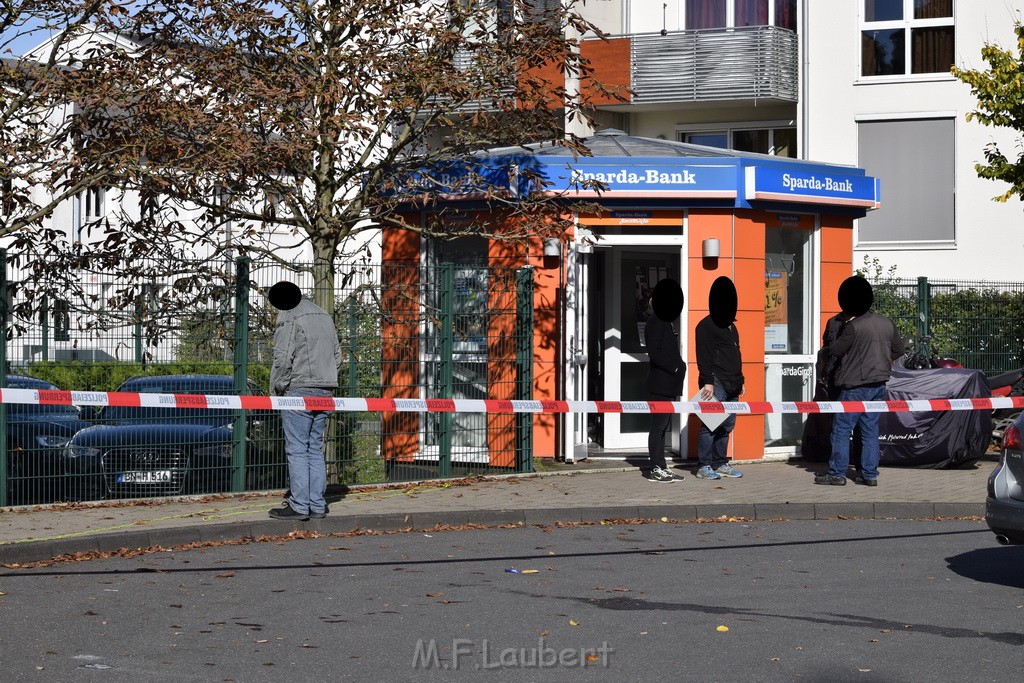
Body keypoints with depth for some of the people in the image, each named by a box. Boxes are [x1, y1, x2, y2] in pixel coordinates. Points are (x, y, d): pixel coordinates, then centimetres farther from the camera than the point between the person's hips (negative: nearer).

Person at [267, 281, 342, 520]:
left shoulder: (288, 318, -7)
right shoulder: (324, 316, 17)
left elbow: (283, 358, -13)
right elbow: (337, 355, 19)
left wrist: (276, 389, -3)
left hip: (298, 390, -8)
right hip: (325, 392, 8)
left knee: (297, 449, -5)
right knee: (315, 449, 11)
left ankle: (299, 506, -7)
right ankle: (317, 504, 10)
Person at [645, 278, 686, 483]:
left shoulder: (664, 322, 18)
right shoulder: (655, 323, -11)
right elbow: (654, 353, -19)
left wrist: (679, 366, 9)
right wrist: (674, 368, -16)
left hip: (669, 384, 10)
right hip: (660, 383, -10)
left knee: (663, 427, 12)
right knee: (658, 426, -7)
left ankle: (661, 468, 16)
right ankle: (656, 469, -5)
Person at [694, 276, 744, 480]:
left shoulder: (731, 327, 22)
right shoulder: (706, 326, -5)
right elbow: (704, 356, -13)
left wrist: (740, 381, 24)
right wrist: (707, 381, -19)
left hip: (731, 386, 9)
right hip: (716, 384, -9)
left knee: (726, 425, 9)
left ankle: (720, 464, 15)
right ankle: (705, 466, -8)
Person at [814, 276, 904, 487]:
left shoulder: (854, 327, -17)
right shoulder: (887, 323, 6)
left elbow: (834, 351, -11)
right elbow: (898, 348, 18)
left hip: (856, 386, -7)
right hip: (879, 385, 7)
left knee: (841, 429, 0)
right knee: (870, 430, 11)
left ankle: (837, 473, 1)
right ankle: (870, 474, 11)